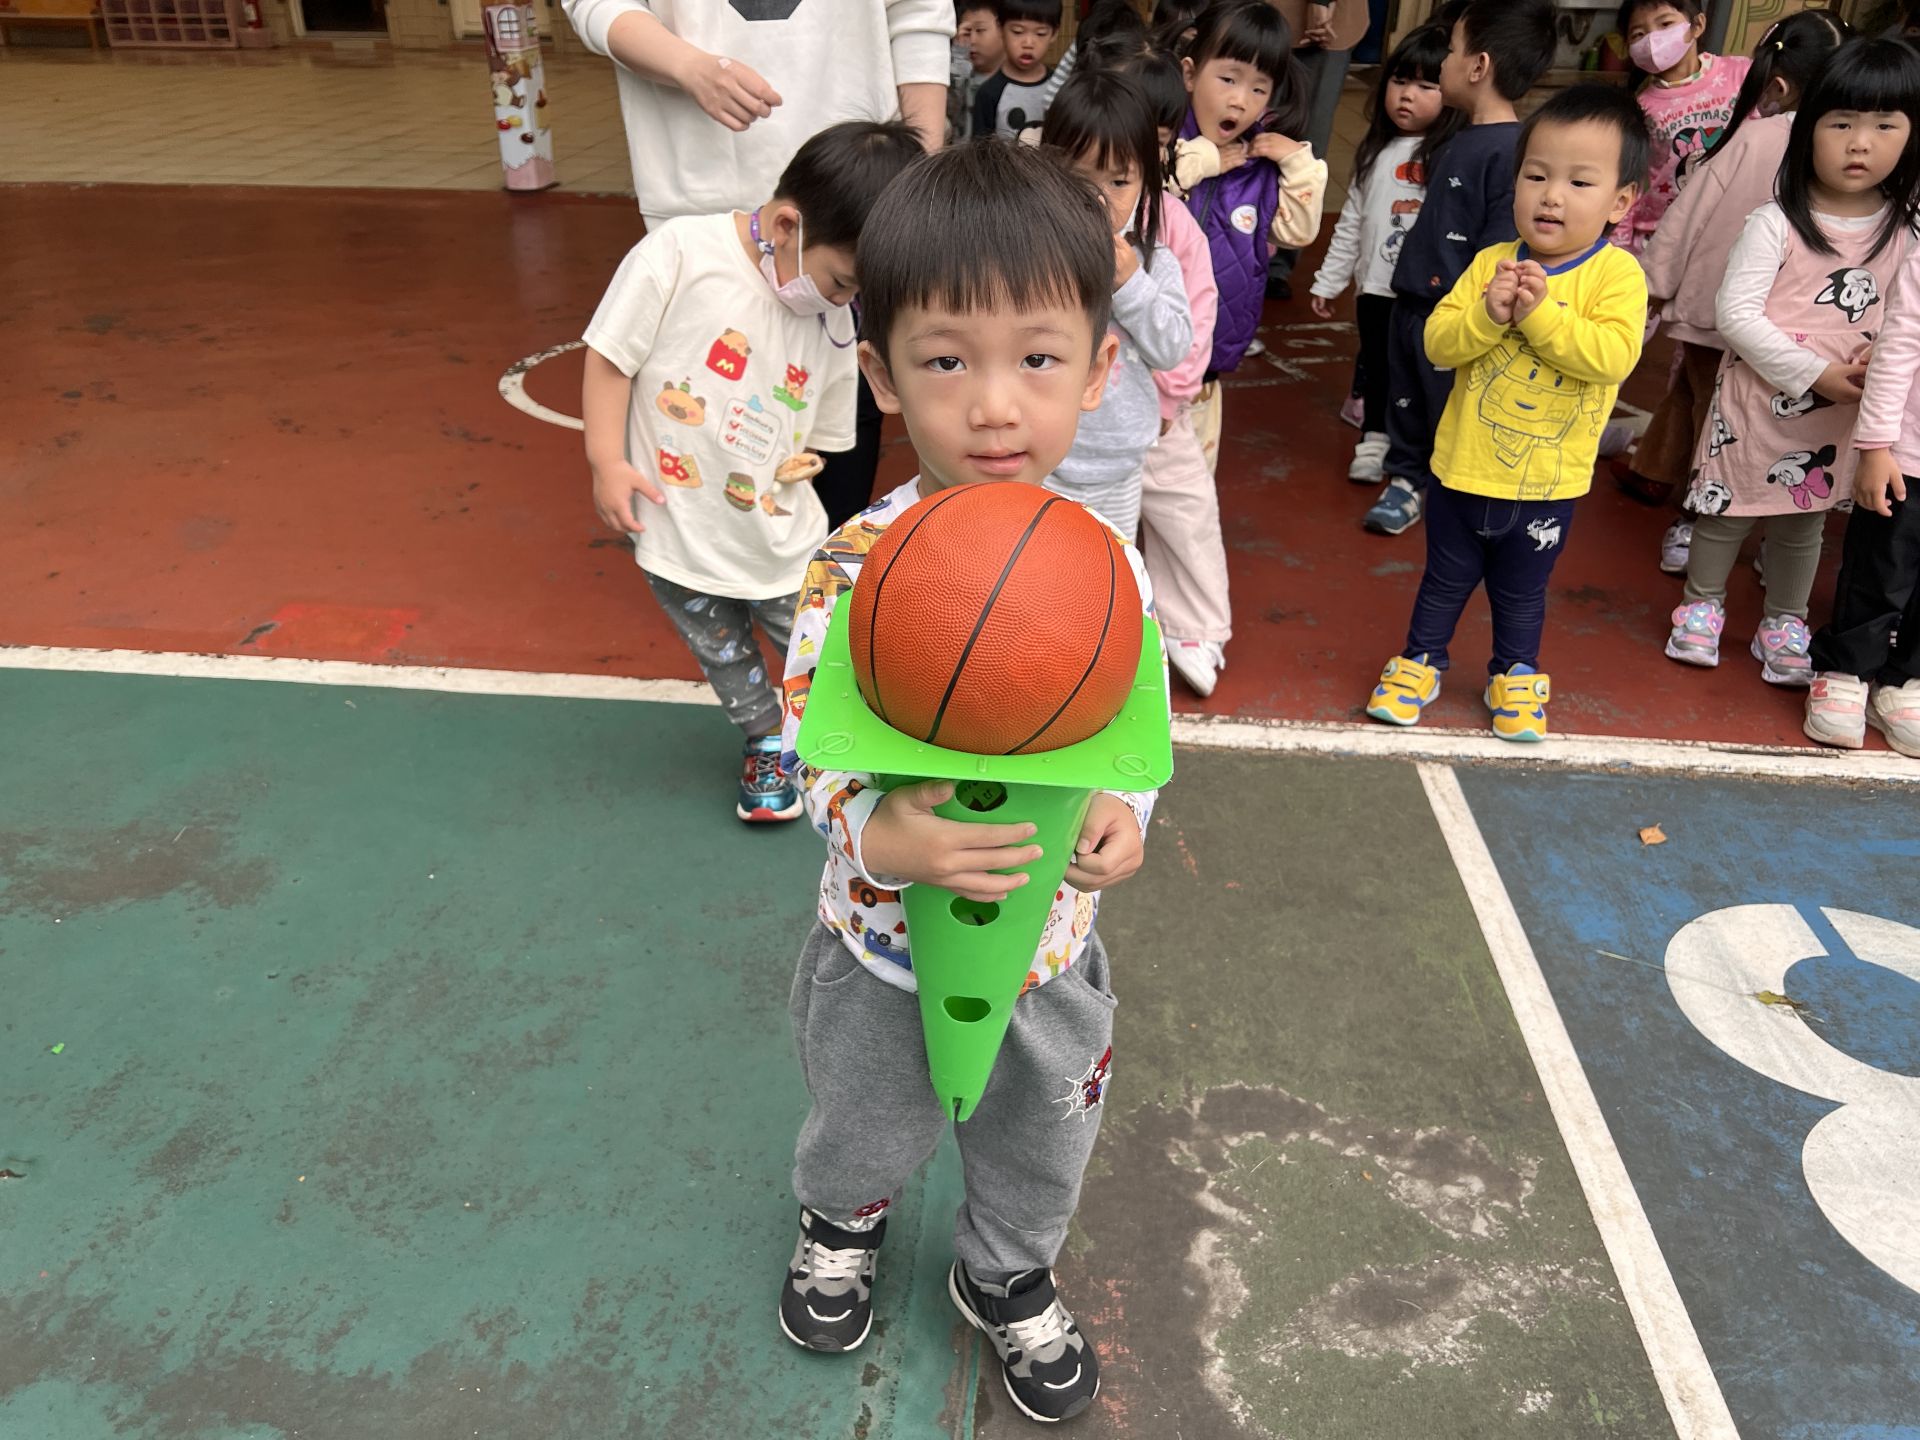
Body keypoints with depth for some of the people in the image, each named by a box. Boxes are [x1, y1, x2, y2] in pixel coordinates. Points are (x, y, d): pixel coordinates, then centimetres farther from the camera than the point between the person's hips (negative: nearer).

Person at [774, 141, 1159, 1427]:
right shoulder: (856, 569, -26)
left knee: (1043, 1139, 27)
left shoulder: (1111, 566, -17)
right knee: (870, 1118, 28)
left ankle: (1010, 1275, 60)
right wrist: (878, 837, -37)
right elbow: (812, 748, -18)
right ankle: (844, 1220, 64)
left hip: (1051, 937, 2)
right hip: (888, 934, -2)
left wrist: (1124, 814, -23)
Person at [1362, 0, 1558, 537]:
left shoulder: (1512, 151, -18)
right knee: (1405, 400, 20)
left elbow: (1502, 249, -20)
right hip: (1412, 303, 9)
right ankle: (1407, 480, 35)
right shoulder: (1458, 141, 10)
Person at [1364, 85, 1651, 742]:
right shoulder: (1490, 263, -4)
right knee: (1444, 582, 18)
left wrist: (1540, 313, -30)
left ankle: (1515, 676, 39)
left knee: (1521, 594, 19)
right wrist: (1488, 314, -27)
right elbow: (1438, 342, -10)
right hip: (1462, 468, 2)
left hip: (1547, 483, -1)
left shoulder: (1617, 274, -12)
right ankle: (1420, 663, 37)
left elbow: (1614, 354, -26)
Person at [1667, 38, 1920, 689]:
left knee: (1806, 520, 15)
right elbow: (1735, 310, -18)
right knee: (1728, 506, 9)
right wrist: (1814, 374, -20)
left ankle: (1784, 624, 30)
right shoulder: (1775, 224, -13)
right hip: (1758, 398, -4)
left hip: (1839, 413, 4)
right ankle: (1702, 604, 29)